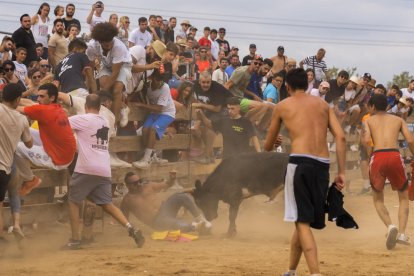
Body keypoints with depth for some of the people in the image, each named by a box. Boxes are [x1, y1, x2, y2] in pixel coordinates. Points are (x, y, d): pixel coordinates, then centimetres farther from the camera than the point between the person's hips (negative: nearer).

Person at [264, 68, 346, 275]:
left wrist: (269, 147, 46)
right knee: (303, 219, 18)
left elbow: (268, 146, 21)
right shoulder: (323, 104, 20)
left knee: (302, 222, -7)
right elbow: (340, 137, 7)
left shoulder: (282, 106, 12)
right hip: (323, 165, 5)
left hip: (300, 162, -5)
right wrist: (341, 172, 8)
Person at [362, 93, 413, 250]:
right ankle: (401, 233, 1)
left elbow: (367, 141, -1)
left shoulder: (369, 120, 18)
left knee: (378, 199, 18)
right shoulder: (398, 120, 21)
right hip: (395, 155, 0)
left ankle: (390, 226, -9)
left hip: (377, 157, 0)